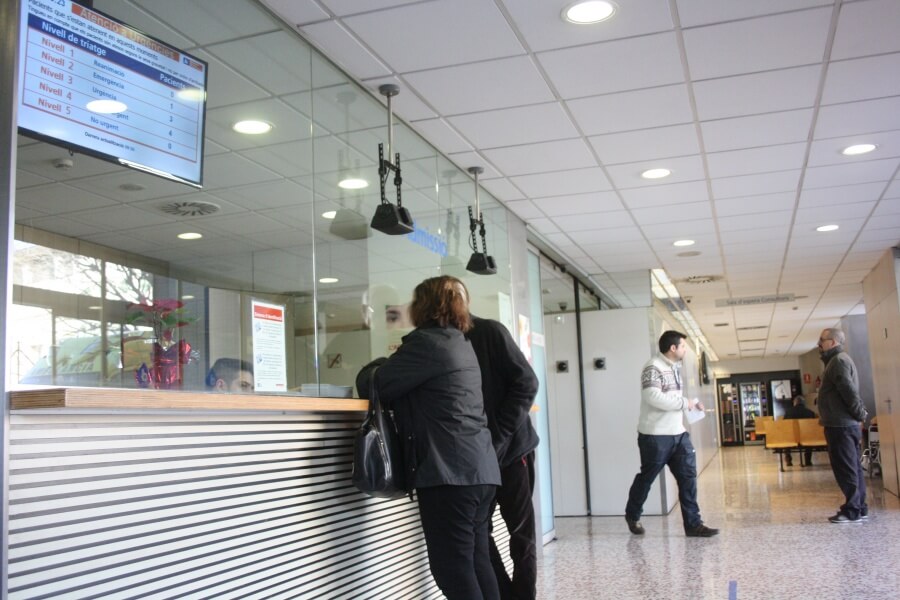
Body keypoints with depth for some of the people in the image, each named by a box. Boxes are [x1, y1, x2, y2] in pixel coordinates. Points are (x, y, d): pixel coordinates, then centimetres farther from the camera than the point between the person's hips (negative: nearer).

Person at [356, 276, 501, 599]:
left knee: (453, 568, -5)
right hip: (479, 469, 10)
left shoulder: (428, 342, -9)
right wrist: (395, 363, 22)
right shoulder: (459, 343, 20)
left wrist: (377, 366, 12)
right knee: (476, 563, 13)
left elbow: (376, 385, -6)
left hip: (450, 472, -10)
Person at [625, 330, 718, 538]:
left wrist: (693, 402, 9)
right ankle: (632, 515, 27)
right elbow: (653, 397, -29)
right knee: (646, 477, 7)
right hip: (655, 436, -8)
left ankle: (693, 524, 6)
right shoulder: (653, 367, -17)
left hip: (678, 433, 8)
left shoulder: (675, 367, 13)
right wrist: (684, 403, -21)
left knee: (688, 477, 2)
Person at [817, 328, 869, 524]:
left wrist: (860, 415, -12)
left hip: (841, 425, -10)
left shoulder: (838, 360, -14)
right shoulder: (838, 360, 19)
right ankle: (859, 508, 17)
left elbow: (850, 392, -20)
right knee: (852, 468, 12)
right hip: (844, 423, 10)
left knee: (845, 469, -6)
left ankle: (852, 511, -3)